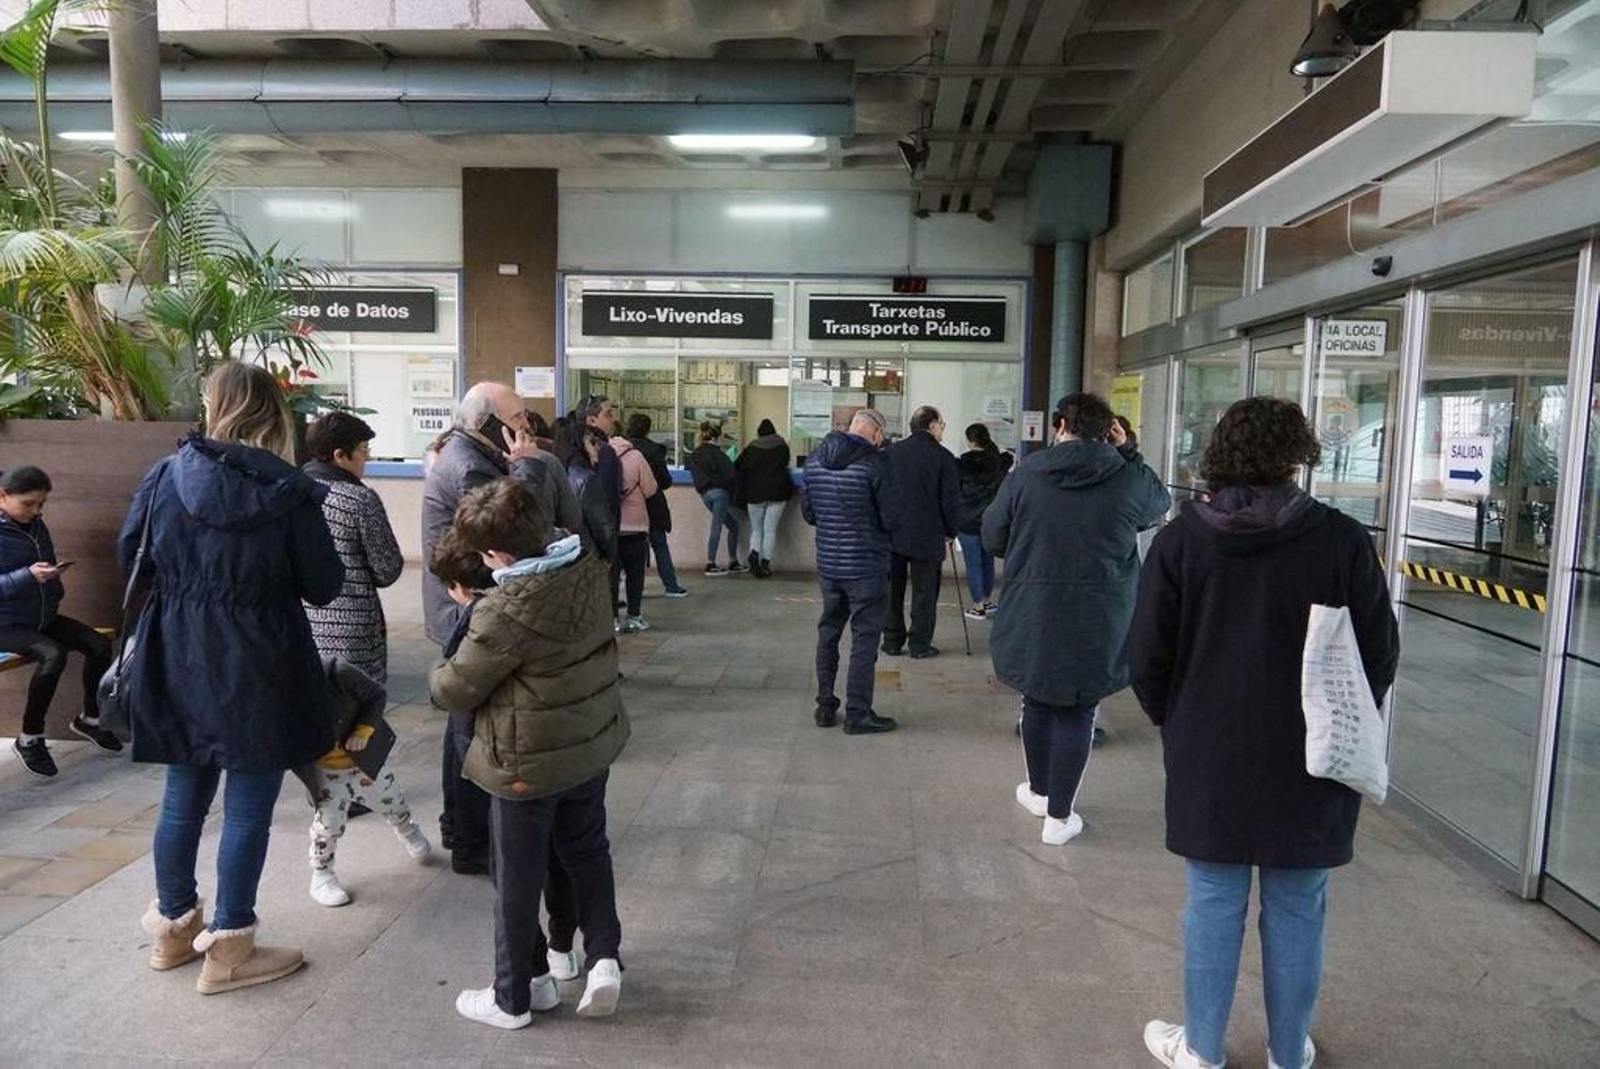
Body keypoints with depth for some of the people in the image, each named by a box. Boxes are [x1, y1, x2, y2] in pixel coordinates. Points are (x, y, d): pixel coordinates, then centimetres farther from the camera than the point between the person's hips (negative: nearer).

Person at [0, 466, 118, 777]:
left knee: (100, 645, -9)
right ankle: (29, 739, -15)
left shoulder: (36, 525, 7)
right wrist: (28, 576, -30)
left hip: (42, 617, 7)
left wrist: (54, 587, 5)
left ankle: (89, 719, 13)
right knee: (53, 656, -31)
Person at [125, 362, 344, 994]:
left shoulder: (164, 477, -3)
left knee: (183, 799, 19)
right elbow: (323, 587, -9)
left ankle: (175, 926, 35)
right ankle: (229, 950, 16)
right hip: (257, 672, -5)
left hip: (178, 666, 5)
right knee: (248, 809, 6)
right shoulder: (288, 493, -14)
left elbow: (132, 560, 8)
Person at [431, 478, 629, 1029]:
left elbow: (455, 690, -17)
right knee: (588, 850, 25)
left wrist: (439, 674, 4)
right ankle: (605, 956, 20)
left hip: (528, 763, -6)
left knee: (518, 880, 12)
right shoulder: (589, 566, -9)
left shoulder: (505, 611, -28)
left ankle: (514, 998, 29)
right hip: (593, 744, 7)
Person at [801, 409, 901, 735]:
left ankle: (825, 706, 24)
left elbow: (807, 512, 11)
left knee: (828, 632, 16)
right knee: (864, 638, 2)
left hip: (827, 564, 6)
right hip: (866, 567, -6)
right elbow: (892, 518, -14)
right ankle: (857, 714, 7)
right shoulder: (876, 462, -16)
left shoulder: (815, 458, 4)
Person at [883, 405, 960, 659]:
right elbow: (951, 501, -8)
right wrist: (951, 531, 7)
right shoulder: (942, 457, -9)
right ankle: (920, 645, 10)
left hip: (891, 534, 3)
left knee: (892, 590, 13)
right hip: (927, 536, -3)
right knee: (924, 593, 7)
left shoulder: (890, 452, 1)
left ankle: (892, 641, 18)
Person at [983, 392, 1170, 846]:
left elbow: (991, 539, 1)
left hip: (1032, 617, 1)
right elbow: (1160, 501, 18)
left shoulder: (1025, 474, -7)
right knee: (1077, 712, 10)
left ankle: (1039, 791, 38)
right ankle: (1059, 816, 16)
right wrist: (1127, 452, 18)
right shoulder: (1129, 479, -6)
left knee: (1037, 701, 20)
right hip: (1098, 623, -1)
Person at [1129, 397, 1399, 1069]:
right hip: (1311, 766, 0)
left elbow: (1147, 657, -5)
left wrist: (1175, 723, 13)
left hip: (1209, 762, 0)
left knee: (1214, 906, 12)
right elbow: (1380, 655, -3)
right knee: (1297, 912, 15)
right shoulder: (1342, 540, -10)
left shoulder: (1181, 538, -9)